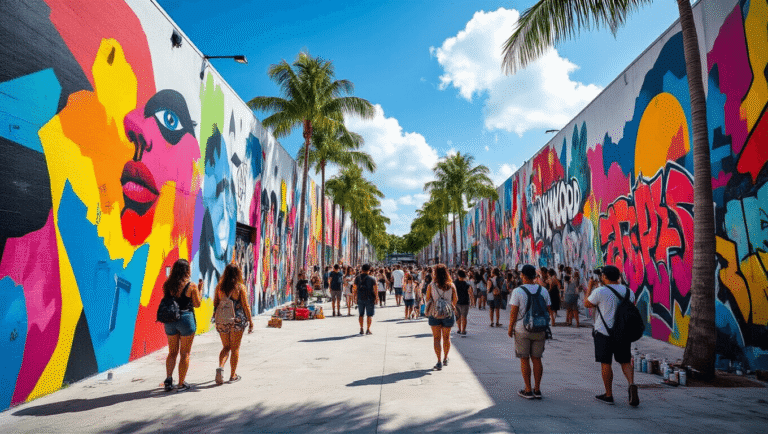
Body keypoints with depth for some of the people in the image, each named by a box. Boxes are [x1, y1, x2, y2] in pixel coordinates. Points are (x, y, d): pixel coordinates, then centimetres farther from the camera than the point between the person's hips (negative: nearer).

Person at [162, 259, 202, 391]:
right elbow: (197, 304, -4)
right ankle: (181, 383, 12)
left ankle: (168, 378, 7)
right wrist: (200, 290, 5)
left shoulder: (167, 285, 0)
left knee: (172, 352, 19)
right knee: (185, 353, 7)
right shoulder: (191, 286, -12)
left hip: (170, 320, 4)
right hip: (186, 318, -4)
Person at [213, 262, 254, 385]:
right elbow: (245, 306, -8)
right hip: (237, 320, -3)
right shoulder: (240, 287, -8)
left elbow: (215, 304, 8)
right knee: (235, 348, 8)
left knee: (226, 347, 17)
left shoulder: (219, 286, 2)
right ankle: (233, 375, 15)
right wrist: (250, 321, 0)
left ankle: (220, 367, -5)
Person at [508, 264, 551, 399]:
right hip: (539, 330, 4)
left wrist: (510, 328, 1)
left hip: (522, 329, -4)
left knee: (524, 360, 5)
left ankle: (528, 391, 10)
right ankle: (537, 390, 17)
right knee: (537, 359, 11)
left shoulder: (518, 291, -10)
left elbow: (513, 312, -11)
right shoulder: (543, 291, 2)